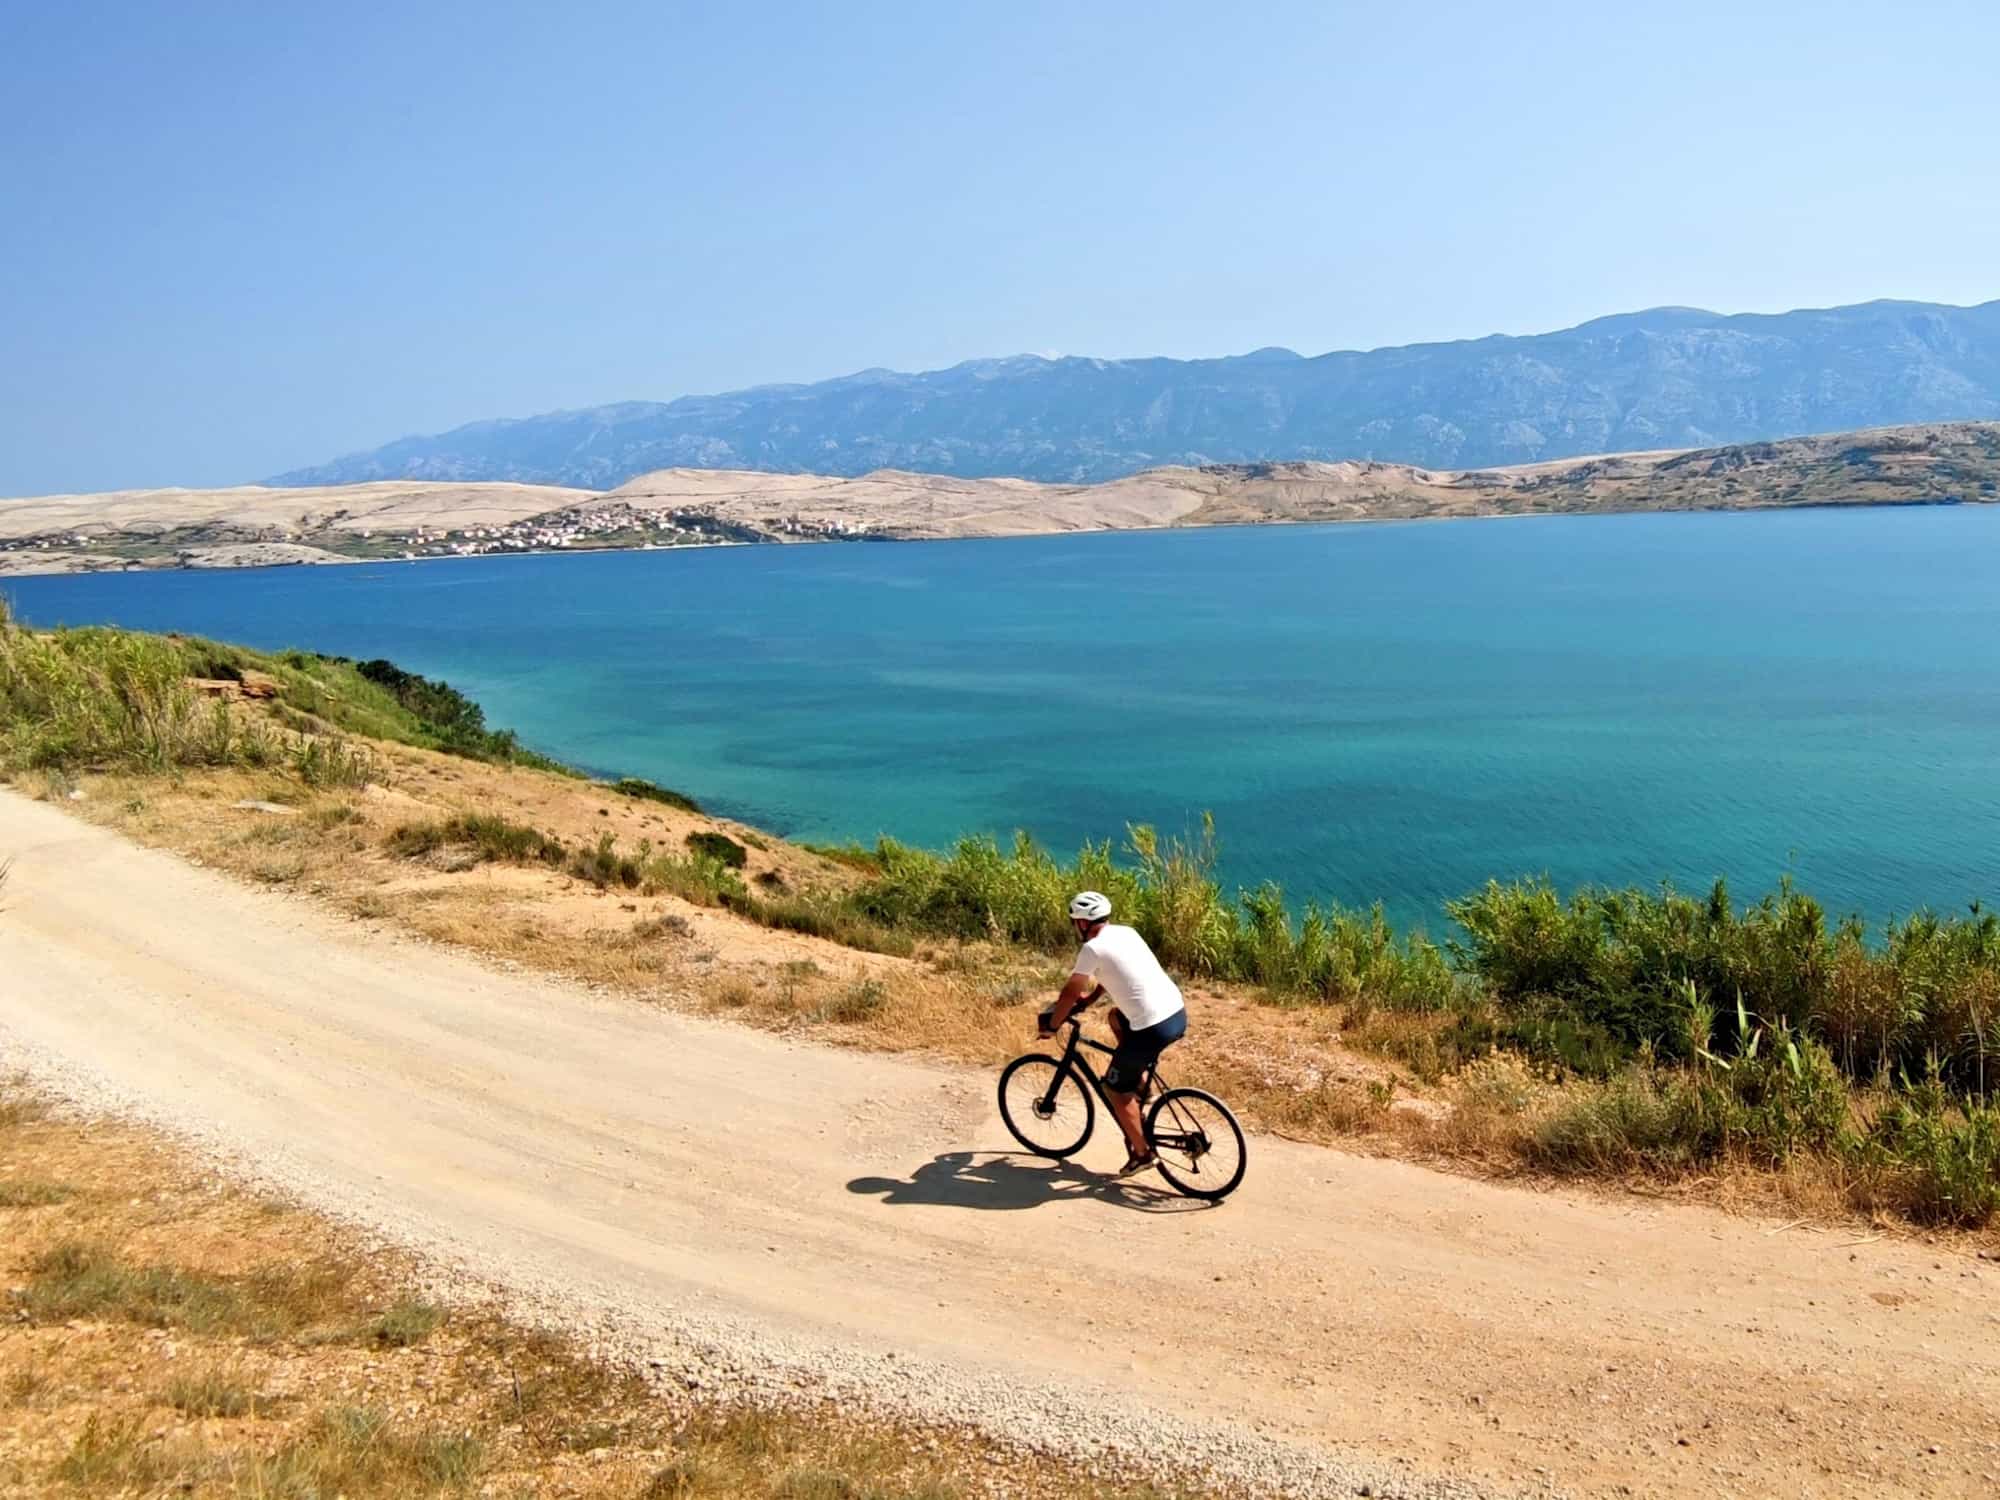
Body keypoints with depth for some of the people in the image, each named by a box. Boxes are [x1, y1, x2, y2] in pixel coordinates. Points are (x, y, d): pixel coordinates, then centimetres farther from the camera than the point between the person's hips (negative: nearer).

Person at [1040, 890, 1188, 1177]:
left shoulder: (1092, 948, -9)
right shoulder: (1125, 933, 14)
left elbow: (1069, 994, 1)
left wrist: (1051, 1024, 16)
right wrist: (1086, 999, 36)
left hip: (1154, 1029, -8)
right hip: (1178, 1014, 8)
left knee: (1115, 1088, 13)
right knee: (1116, 1015, 34)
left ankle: (1142, 1154, 15)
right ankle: (1141, 1084, 32)